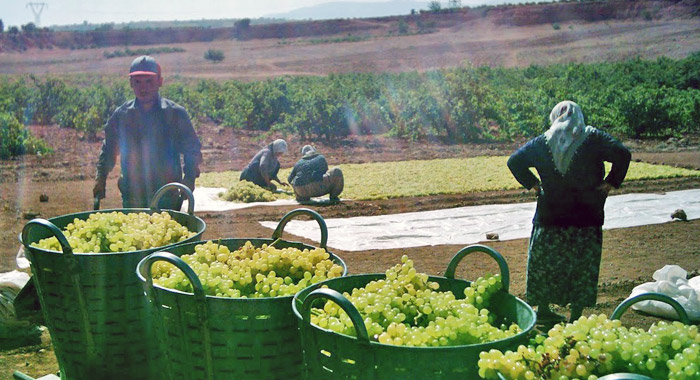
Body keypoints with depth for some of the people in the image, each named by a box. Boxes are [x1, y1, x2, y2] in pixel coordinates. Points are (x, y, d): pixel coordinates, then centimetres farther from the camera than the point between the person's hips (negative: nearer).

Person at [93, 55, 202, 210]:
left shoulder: (175, 113, 0)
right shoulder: (121, 115, 6)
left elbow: (192, 150, 4)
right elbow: (108, 149, 17)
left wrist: (189, 178, -10)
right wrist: (101, 178, 6)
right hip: (132, 197, 2)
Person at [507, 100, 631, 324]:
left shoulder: (543, 141, 3)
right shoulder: (593, 138, -3)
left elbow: (515, 161, 2)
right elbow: (622, 154, -13)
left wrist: (532, 184, 5)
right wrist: (611, 182, -5)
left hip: (549, 216, 2)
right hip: (586, 219, -2)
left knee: (546, 264, 14)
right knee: (583, 267, 7)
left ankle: (543, 311, 21)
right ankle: (575, 318, 8)